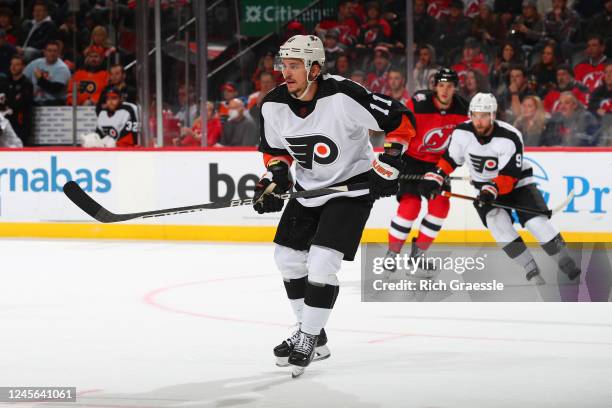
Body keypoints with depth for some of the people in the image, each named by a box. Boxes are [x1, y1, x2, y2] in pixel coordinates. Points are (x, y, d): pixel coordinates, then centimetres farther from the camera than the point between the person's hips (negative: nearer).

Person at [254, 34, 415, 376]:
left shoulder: (343, 97, -28)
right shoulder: (273, 105, -10)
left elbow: (401, 119, -21)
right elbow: (275, 148, 10)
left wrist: (389, 162, -25)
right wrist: (275, 176, -8)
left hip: (352, 184, -7)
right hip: (309, 187, 7)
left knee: (321, 262, -16)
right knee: (288, 256, 10)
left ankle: (309, 340, -2)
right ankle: (312, 333, 26)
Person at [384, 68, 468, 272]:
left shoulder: (463, 109, -9)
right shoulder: (418, 104, -24)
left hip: (439, 162, 5)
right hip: (411, 159, -5)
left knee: (440, 206, -7)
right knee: (410, 205, -18)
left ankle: (417, 254, 9)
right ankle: (392, 254, -2)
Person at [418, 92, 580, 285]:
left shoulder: (510, 138, -27)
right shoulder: (462, 133, -15)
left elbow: (509, 175, -28)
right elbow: (449, 160, 0)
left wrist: (492, 191, -43)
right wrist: (433, 179, -13)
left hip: (516, 182, -3)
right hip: (485, 187, 3)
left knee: (537, 223, -19)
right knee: (498, 223, -23)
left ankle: (570, 268, -4)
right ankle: (533, 274, -16)